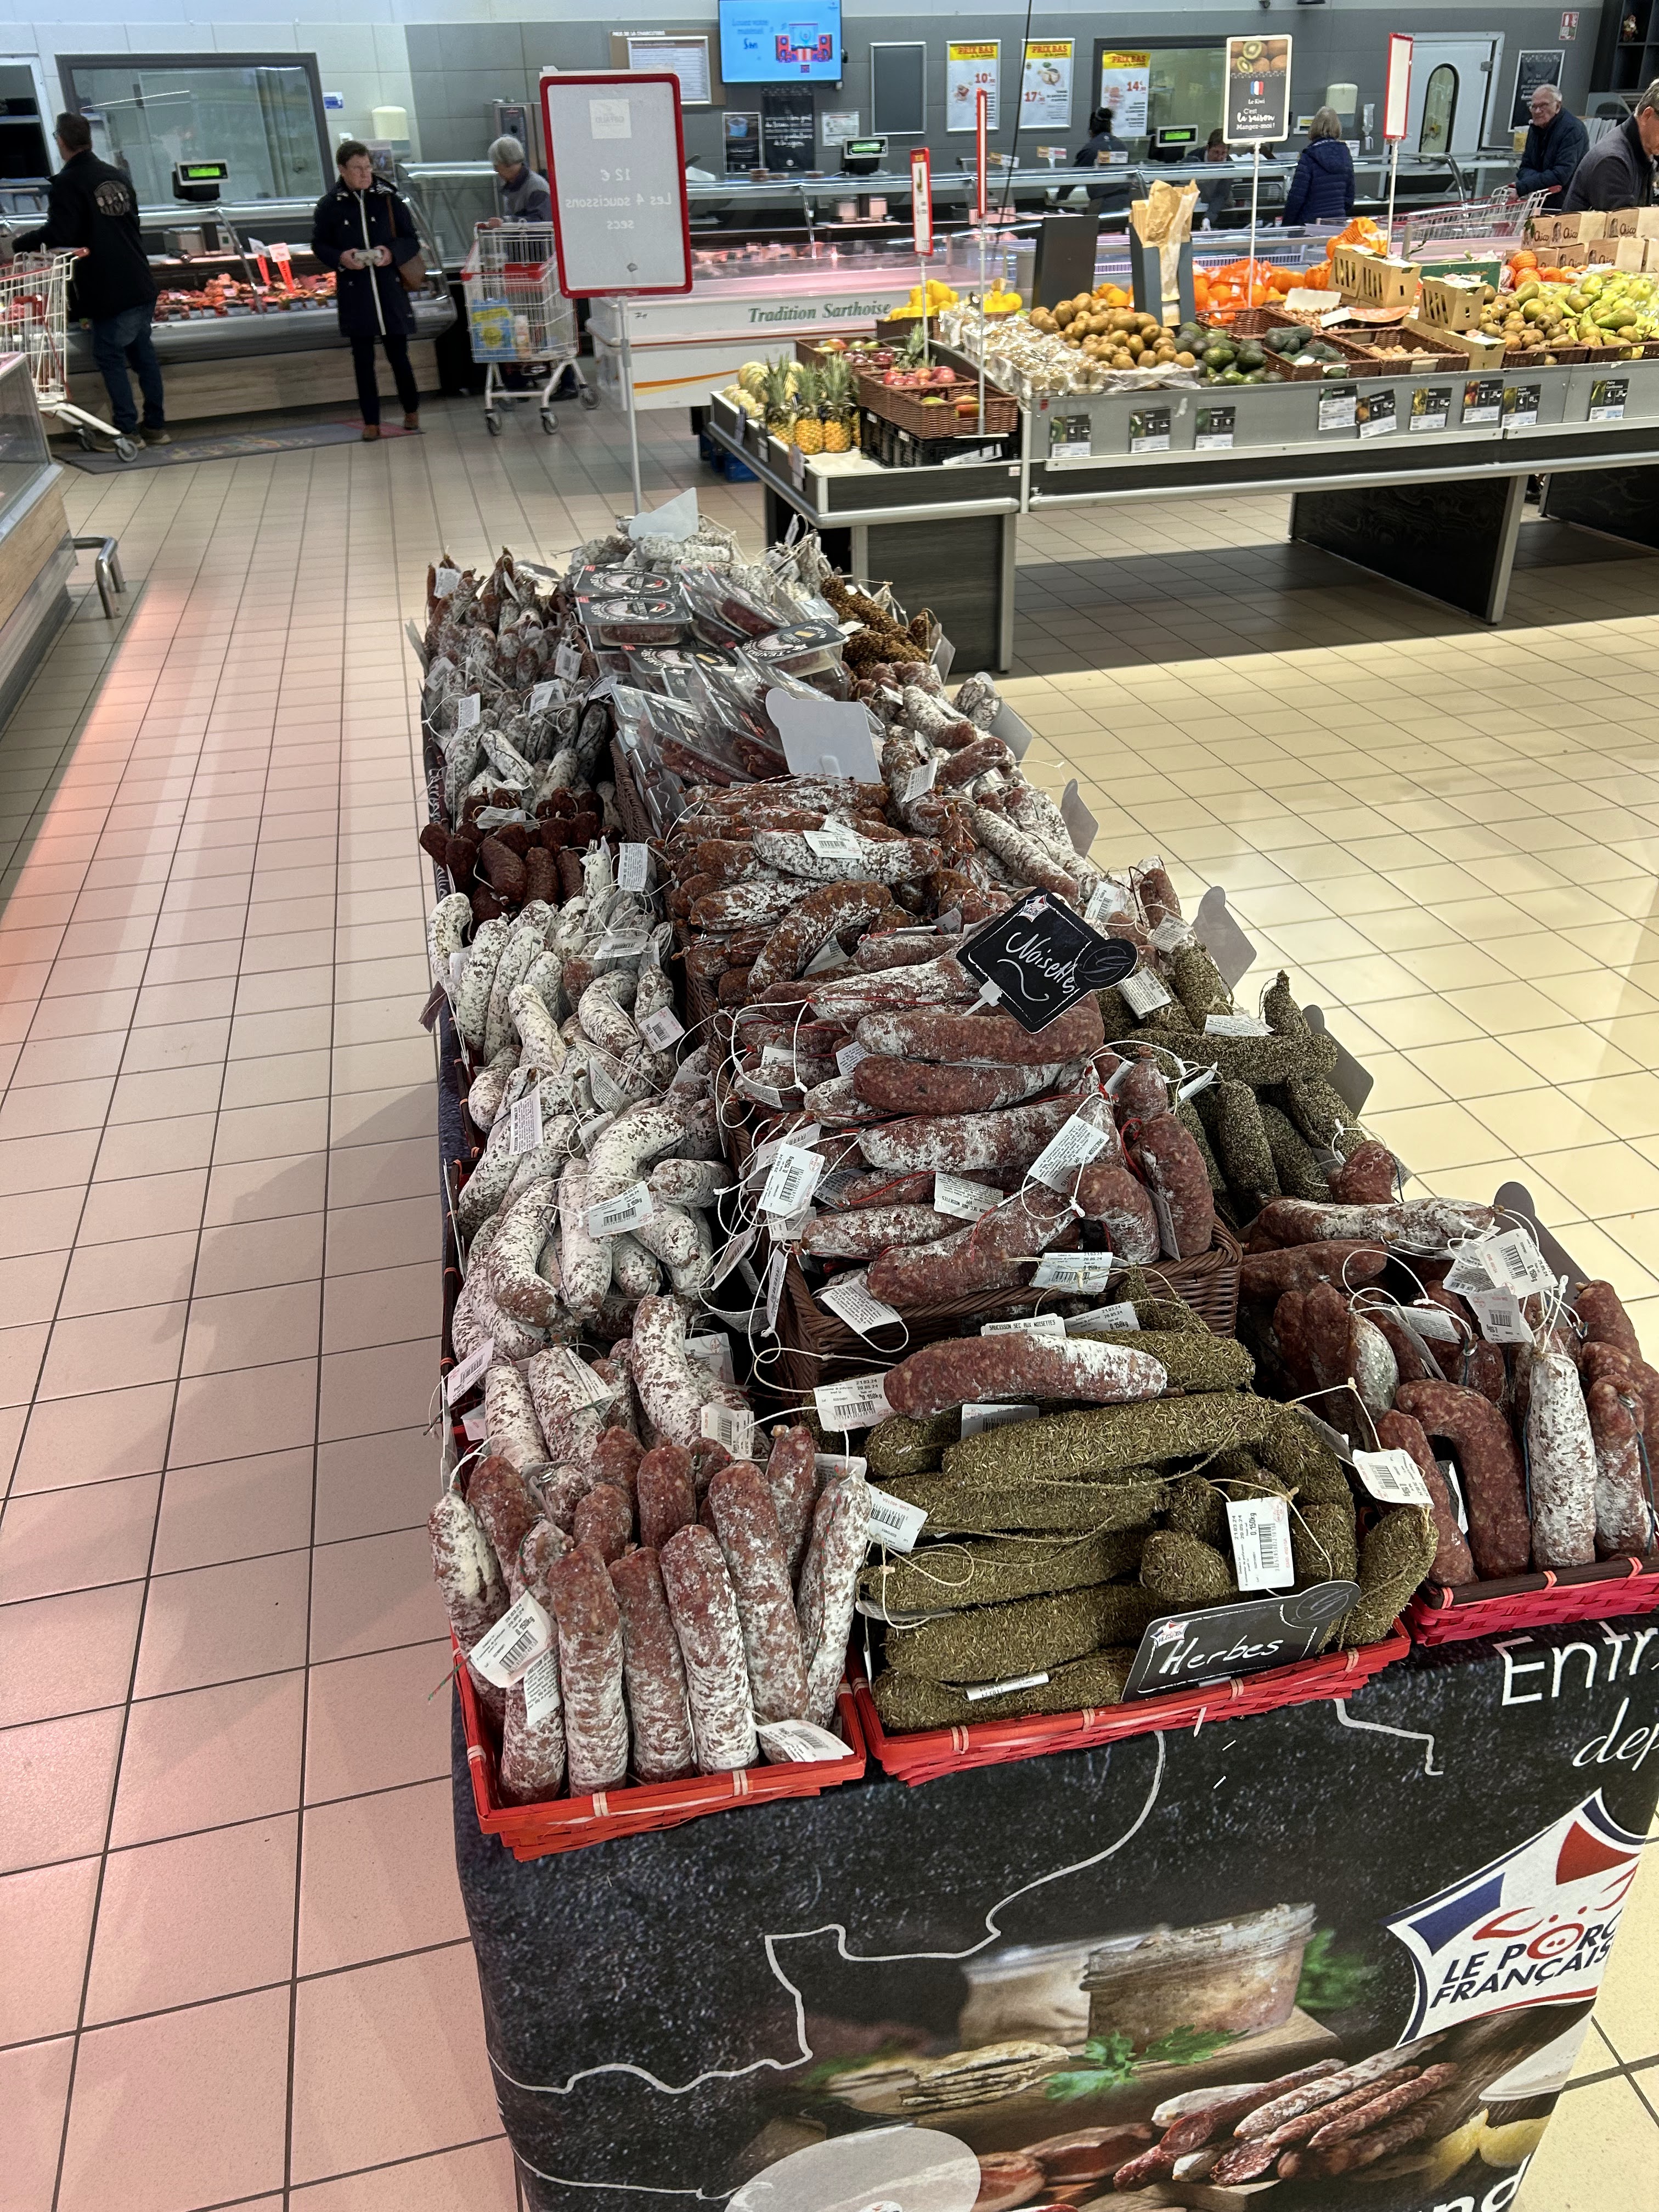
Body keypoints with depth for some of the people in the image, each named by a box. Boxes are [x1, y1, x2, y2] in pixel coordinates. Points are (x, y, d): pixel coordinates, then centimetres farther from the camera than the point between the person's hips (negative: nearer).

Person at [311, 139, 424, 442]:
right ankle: (371, 421, 12)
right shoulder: (329, 205, 1)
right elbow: (318, 244, 7)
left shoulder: (389, 198, 2)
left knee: (398, 354, 3)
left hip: (390, 288, 0)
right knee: (363, 359, 4)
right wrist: (340, 258, -12)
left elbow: (411, 241, 6)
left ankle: (411, 410, 24)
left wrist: (392, 253, -14)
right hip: (354, 292, 0)